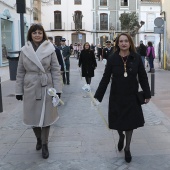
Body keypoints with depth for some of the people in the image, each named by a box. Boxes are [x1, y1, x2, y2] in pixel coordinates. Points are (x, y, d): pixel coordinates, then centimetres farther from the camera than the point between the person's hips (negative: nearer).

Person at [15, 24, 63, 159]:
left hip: (46, 88, -1)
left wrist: (57, 89, -8)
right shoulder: (24, 50, 2)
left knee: (46, 116, 5)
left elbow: (56, 70, -3)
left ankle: (45, 144, 22)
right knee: (33, 116, 11)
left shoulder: (50, 49, -3)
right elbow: (20, 72, 5)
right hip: (30, 88, 2)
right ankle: (38, 138, 37)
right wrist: (19, 90, 4)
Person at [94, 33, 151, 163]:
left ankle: (127, 148, 28)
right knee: (118, 121, 10)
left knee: (130, 122, 8)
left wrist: (147, 94, 2)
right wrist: (98, 96, -7)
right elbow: (105, 79, -5)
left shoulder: (136, 58, -5)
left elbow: (143, 77, 1)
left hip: (132, 96, 0)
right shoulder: (112, 58, -7)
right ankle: (121, 136, 46)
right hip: (116, 96, 0)